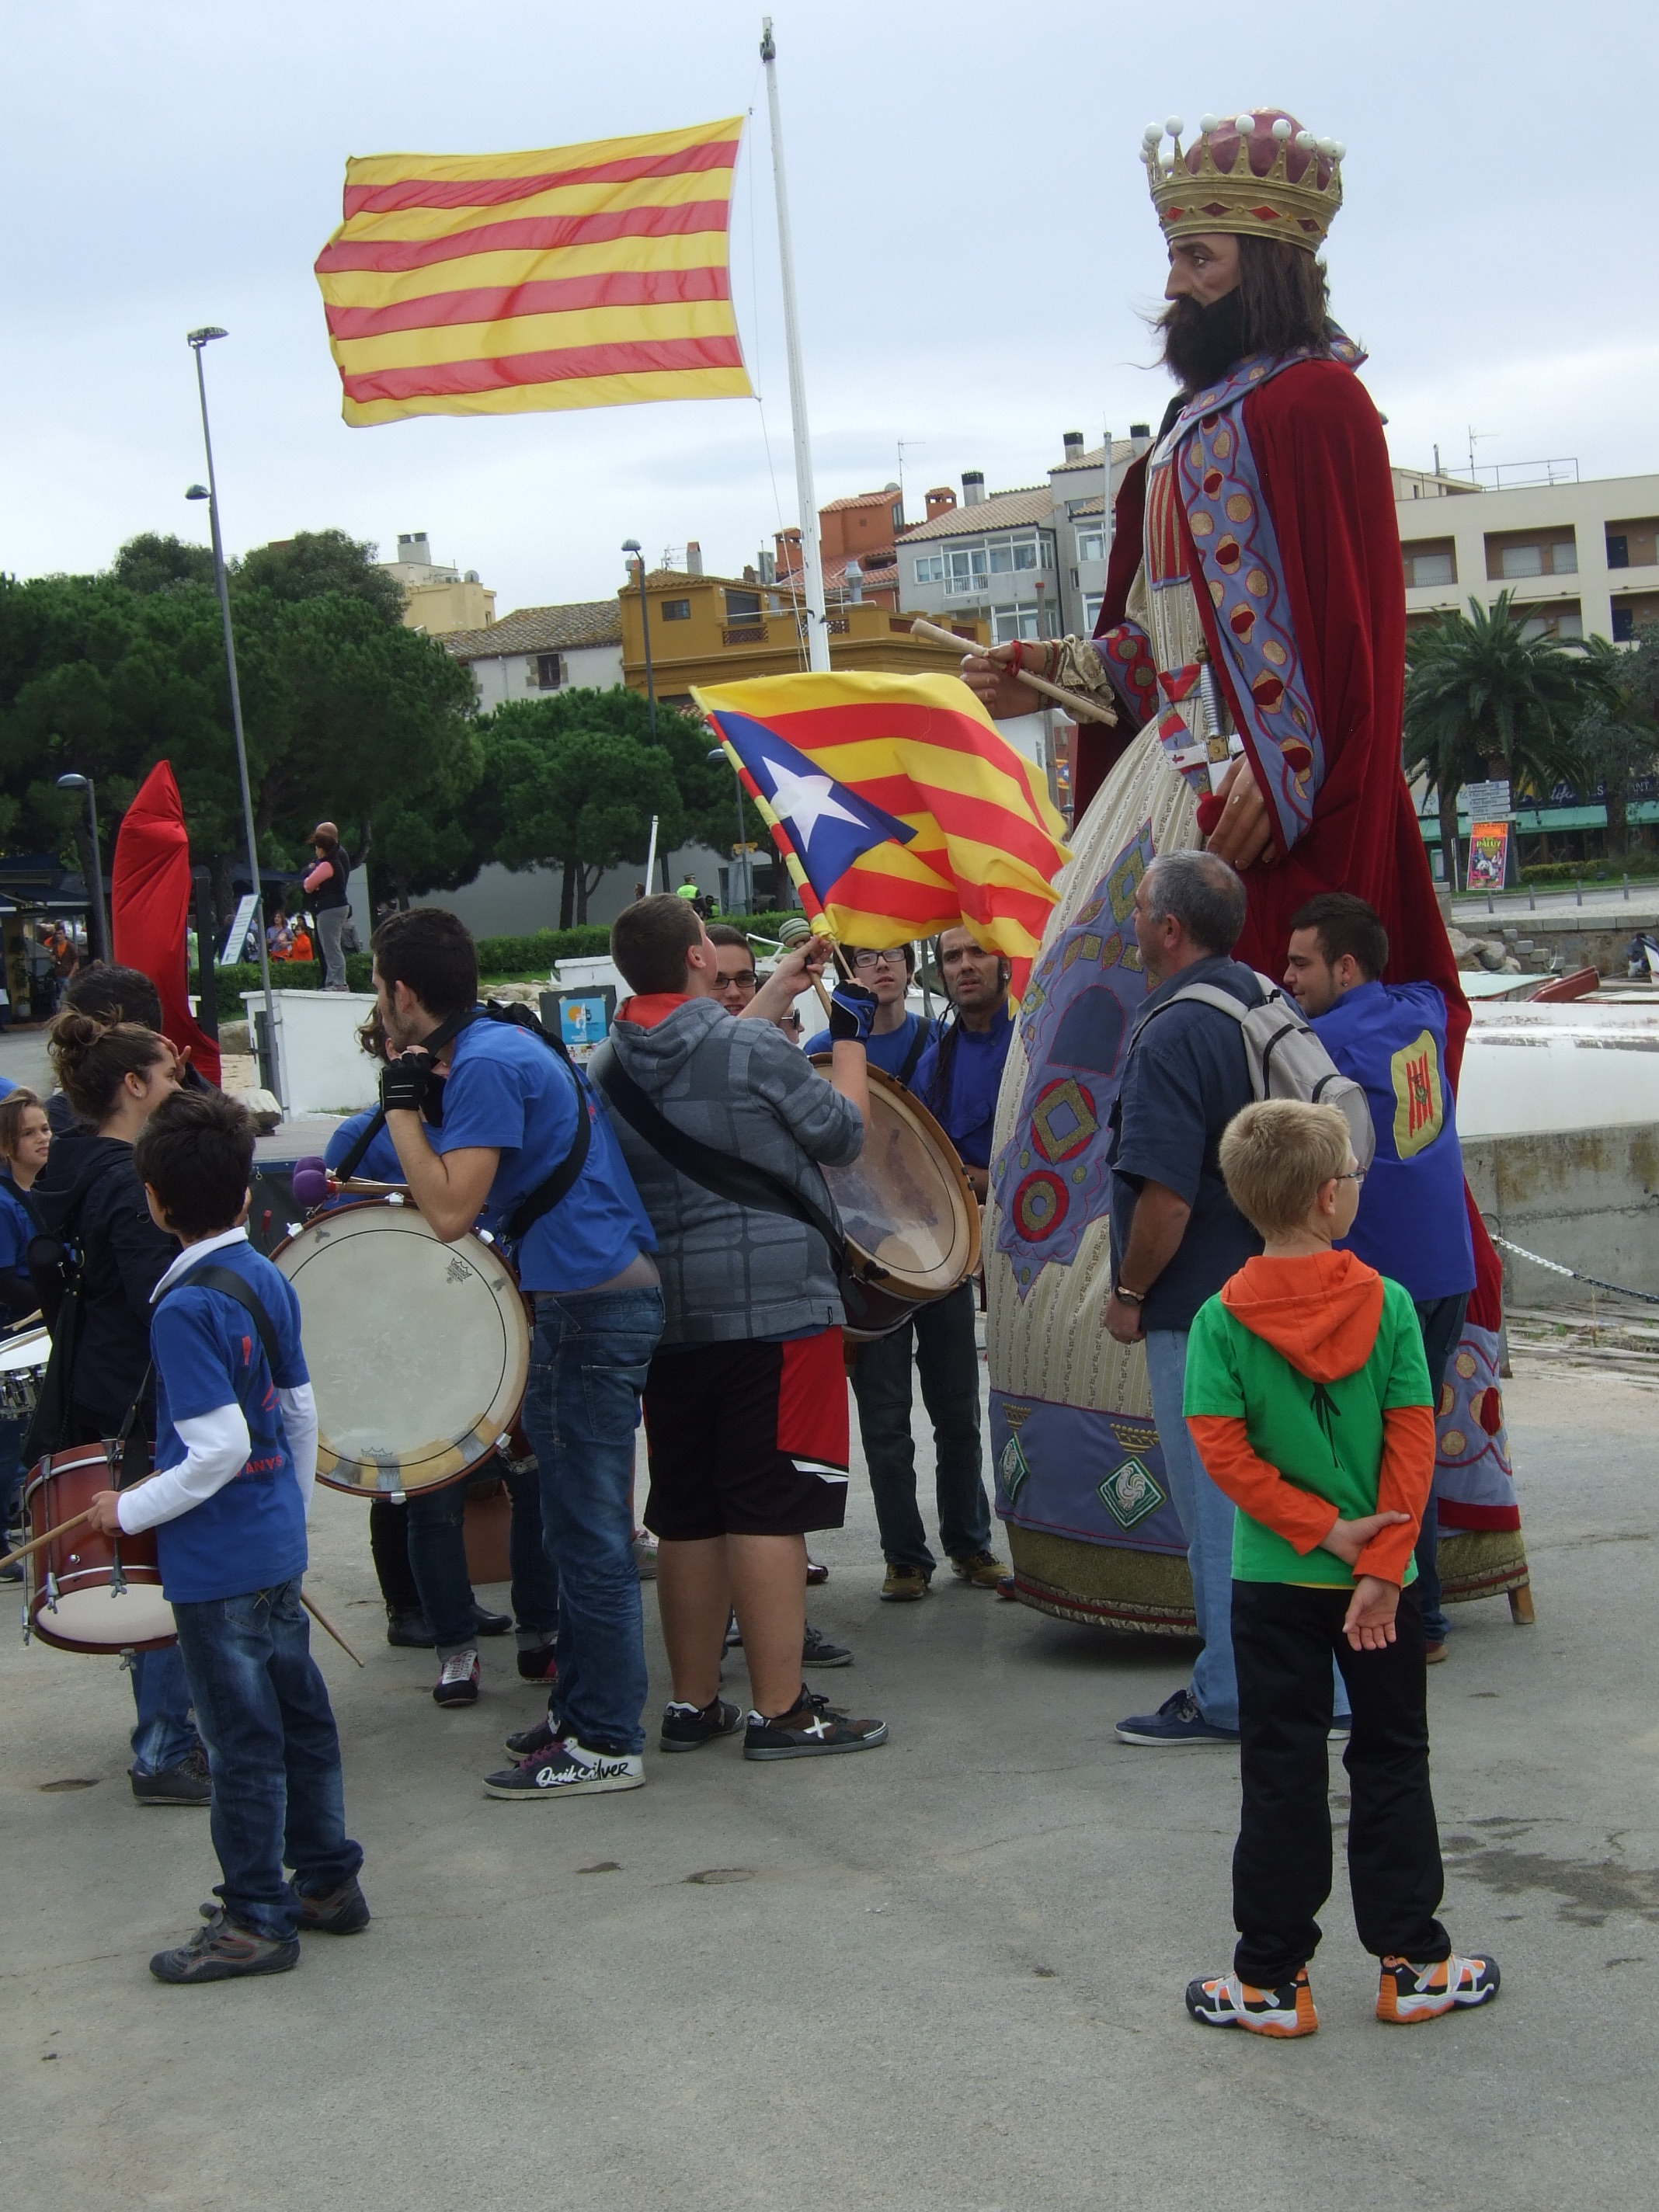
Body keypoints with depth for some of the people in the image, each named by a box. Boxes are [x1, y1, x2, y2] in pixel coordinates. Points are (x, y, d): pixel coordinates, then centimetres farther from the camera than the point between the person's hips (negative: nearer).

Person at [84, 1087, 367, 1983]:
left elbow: (218, 1449, -24)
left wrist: (130, 1511, -13)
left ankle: (256, 1921, 11)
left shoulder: (186, 1308, -21)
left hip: (216, 1563, -8)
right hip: (278, 1547, 8)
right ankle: (328, 1880, 28)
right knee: (298, 1714, 17)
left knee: (243, 1740, 1)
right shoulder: (268, 1279, 4)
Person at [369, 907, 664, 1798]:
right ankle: (581, 1713, 26)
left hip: (588, 1307, -11)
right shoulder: (503, 1042, 16)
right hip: (603, 1296, 11)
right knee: (581, 1529, 17)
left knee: (589, 1534, -5)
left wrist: (400, 1102, -12)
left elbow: (450, 1209, -19)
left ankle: (604, 1745, 0)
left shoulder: (486, 1067, -15)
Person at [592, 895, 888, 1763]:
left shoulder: (612, 1065, 6)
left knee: (686, 1517, 11)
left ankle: (693, 1702, 18)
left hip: (665, 1315, 6)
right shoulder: (753, 1051, -13)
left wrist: (774, 996, 31)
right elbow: (842, 1133, 0)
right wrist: (849, 1034, 14)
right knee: (770, 1512, -4)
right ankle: (780, 1710, -2)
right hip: (772, 1307, -6)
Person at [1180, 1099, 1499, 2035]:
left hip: (1274, 1577, 0)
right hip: (1379, 1574, 0)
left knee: (1282, 1774, 7)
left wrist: (1325, 1530, -10)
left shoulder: (1222, 1320, -8)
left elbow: (1222, 1448, -14)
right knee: (1394, 1763, 13)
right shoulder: (1388, 1305, -7)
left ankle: (1272, 1981, 11)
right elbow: (1414, 1440, -10)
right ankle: (1412, 1965, 19)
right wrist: (1381, 1567, -9)